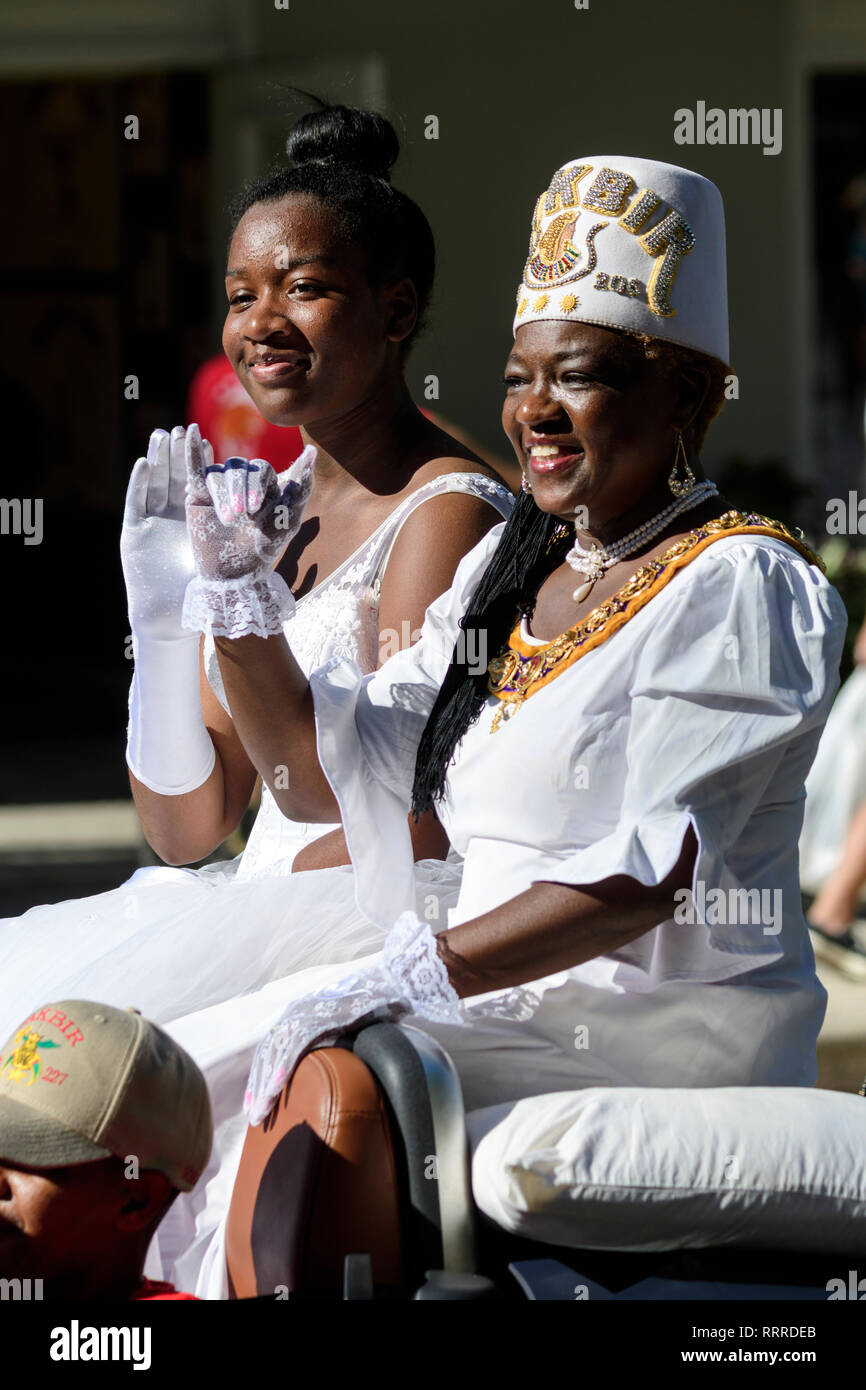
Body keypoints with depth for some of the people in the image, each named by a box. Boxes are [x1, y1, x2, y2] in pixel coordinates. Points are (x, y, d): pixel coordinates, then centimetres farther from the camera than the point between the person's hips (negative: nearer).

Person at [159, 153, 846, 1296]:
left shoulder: (743, 588, -8)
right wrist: (236, 593, 2)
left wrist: (414, 971, -26)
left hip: (670, 1031, -7)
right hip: (512, 1009, 7)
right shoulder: (514, 563, 17)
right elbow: (327, 769, 17)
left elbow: (652, 870, -20)